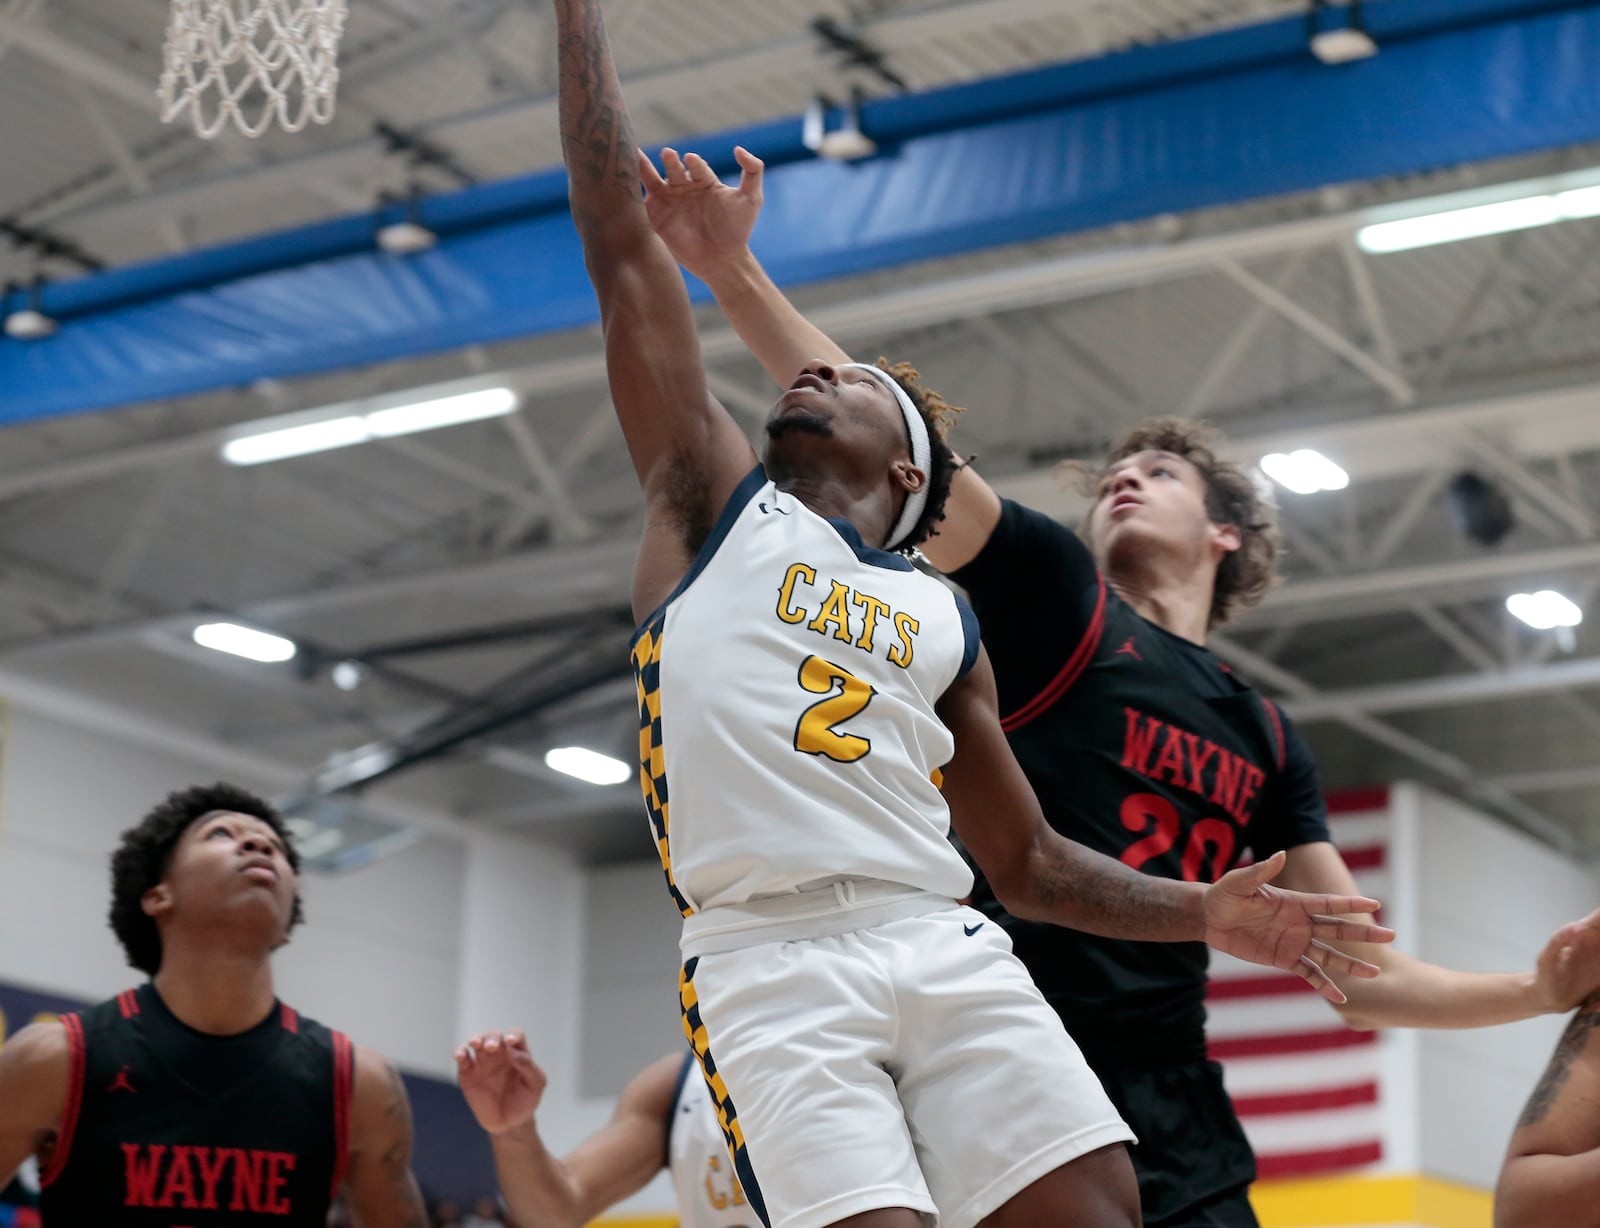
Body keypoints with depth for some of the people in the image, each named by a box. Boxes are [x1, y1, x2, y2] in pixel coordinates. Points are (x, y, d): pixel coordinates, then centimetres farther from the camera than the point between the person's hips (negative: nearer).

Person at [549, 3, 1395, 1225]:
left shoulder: (943, 619, 26)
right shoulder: (716, 503, 18)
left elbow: (1028, 861, 28)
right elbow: (623, 245, 15)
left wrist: (1196, 911, 13)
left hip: (943, 944, 3)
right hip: (769, 956, -3)